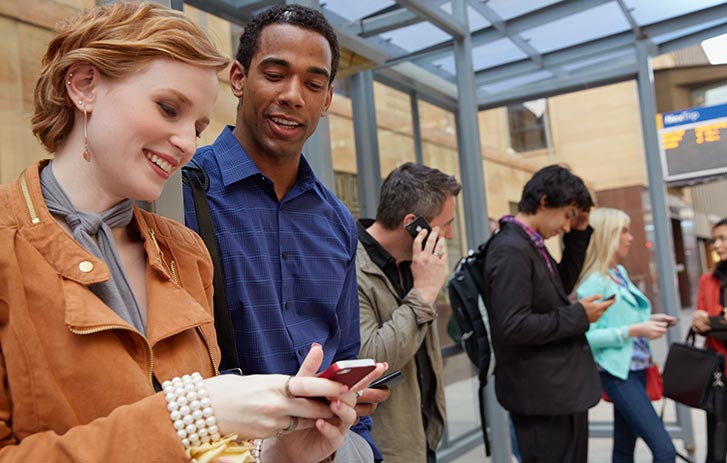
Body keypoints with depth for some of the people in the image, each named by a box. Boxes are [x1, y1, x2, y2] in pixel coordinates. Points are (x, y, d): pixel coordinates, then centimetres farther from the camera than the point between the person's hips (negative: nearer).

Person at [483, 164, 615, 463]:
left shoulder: (530, 245, 9)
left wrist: (579, 233, 12)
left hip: (561, 391, 10)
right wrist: (579, 315, -16)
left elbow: (562, 284, 24)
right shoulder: (510, 250, -21)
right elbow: (513, 327, -27)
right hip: (543, 397, -10)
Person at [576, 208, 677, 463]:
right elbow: (587, 336, -20)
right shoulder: (593, 282, -16)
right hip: (618, 373, -9)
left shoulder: (620, 272, 12)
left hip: (636, 368, 9)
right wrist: (634, 331, -22)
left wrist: (648, 320, 6)